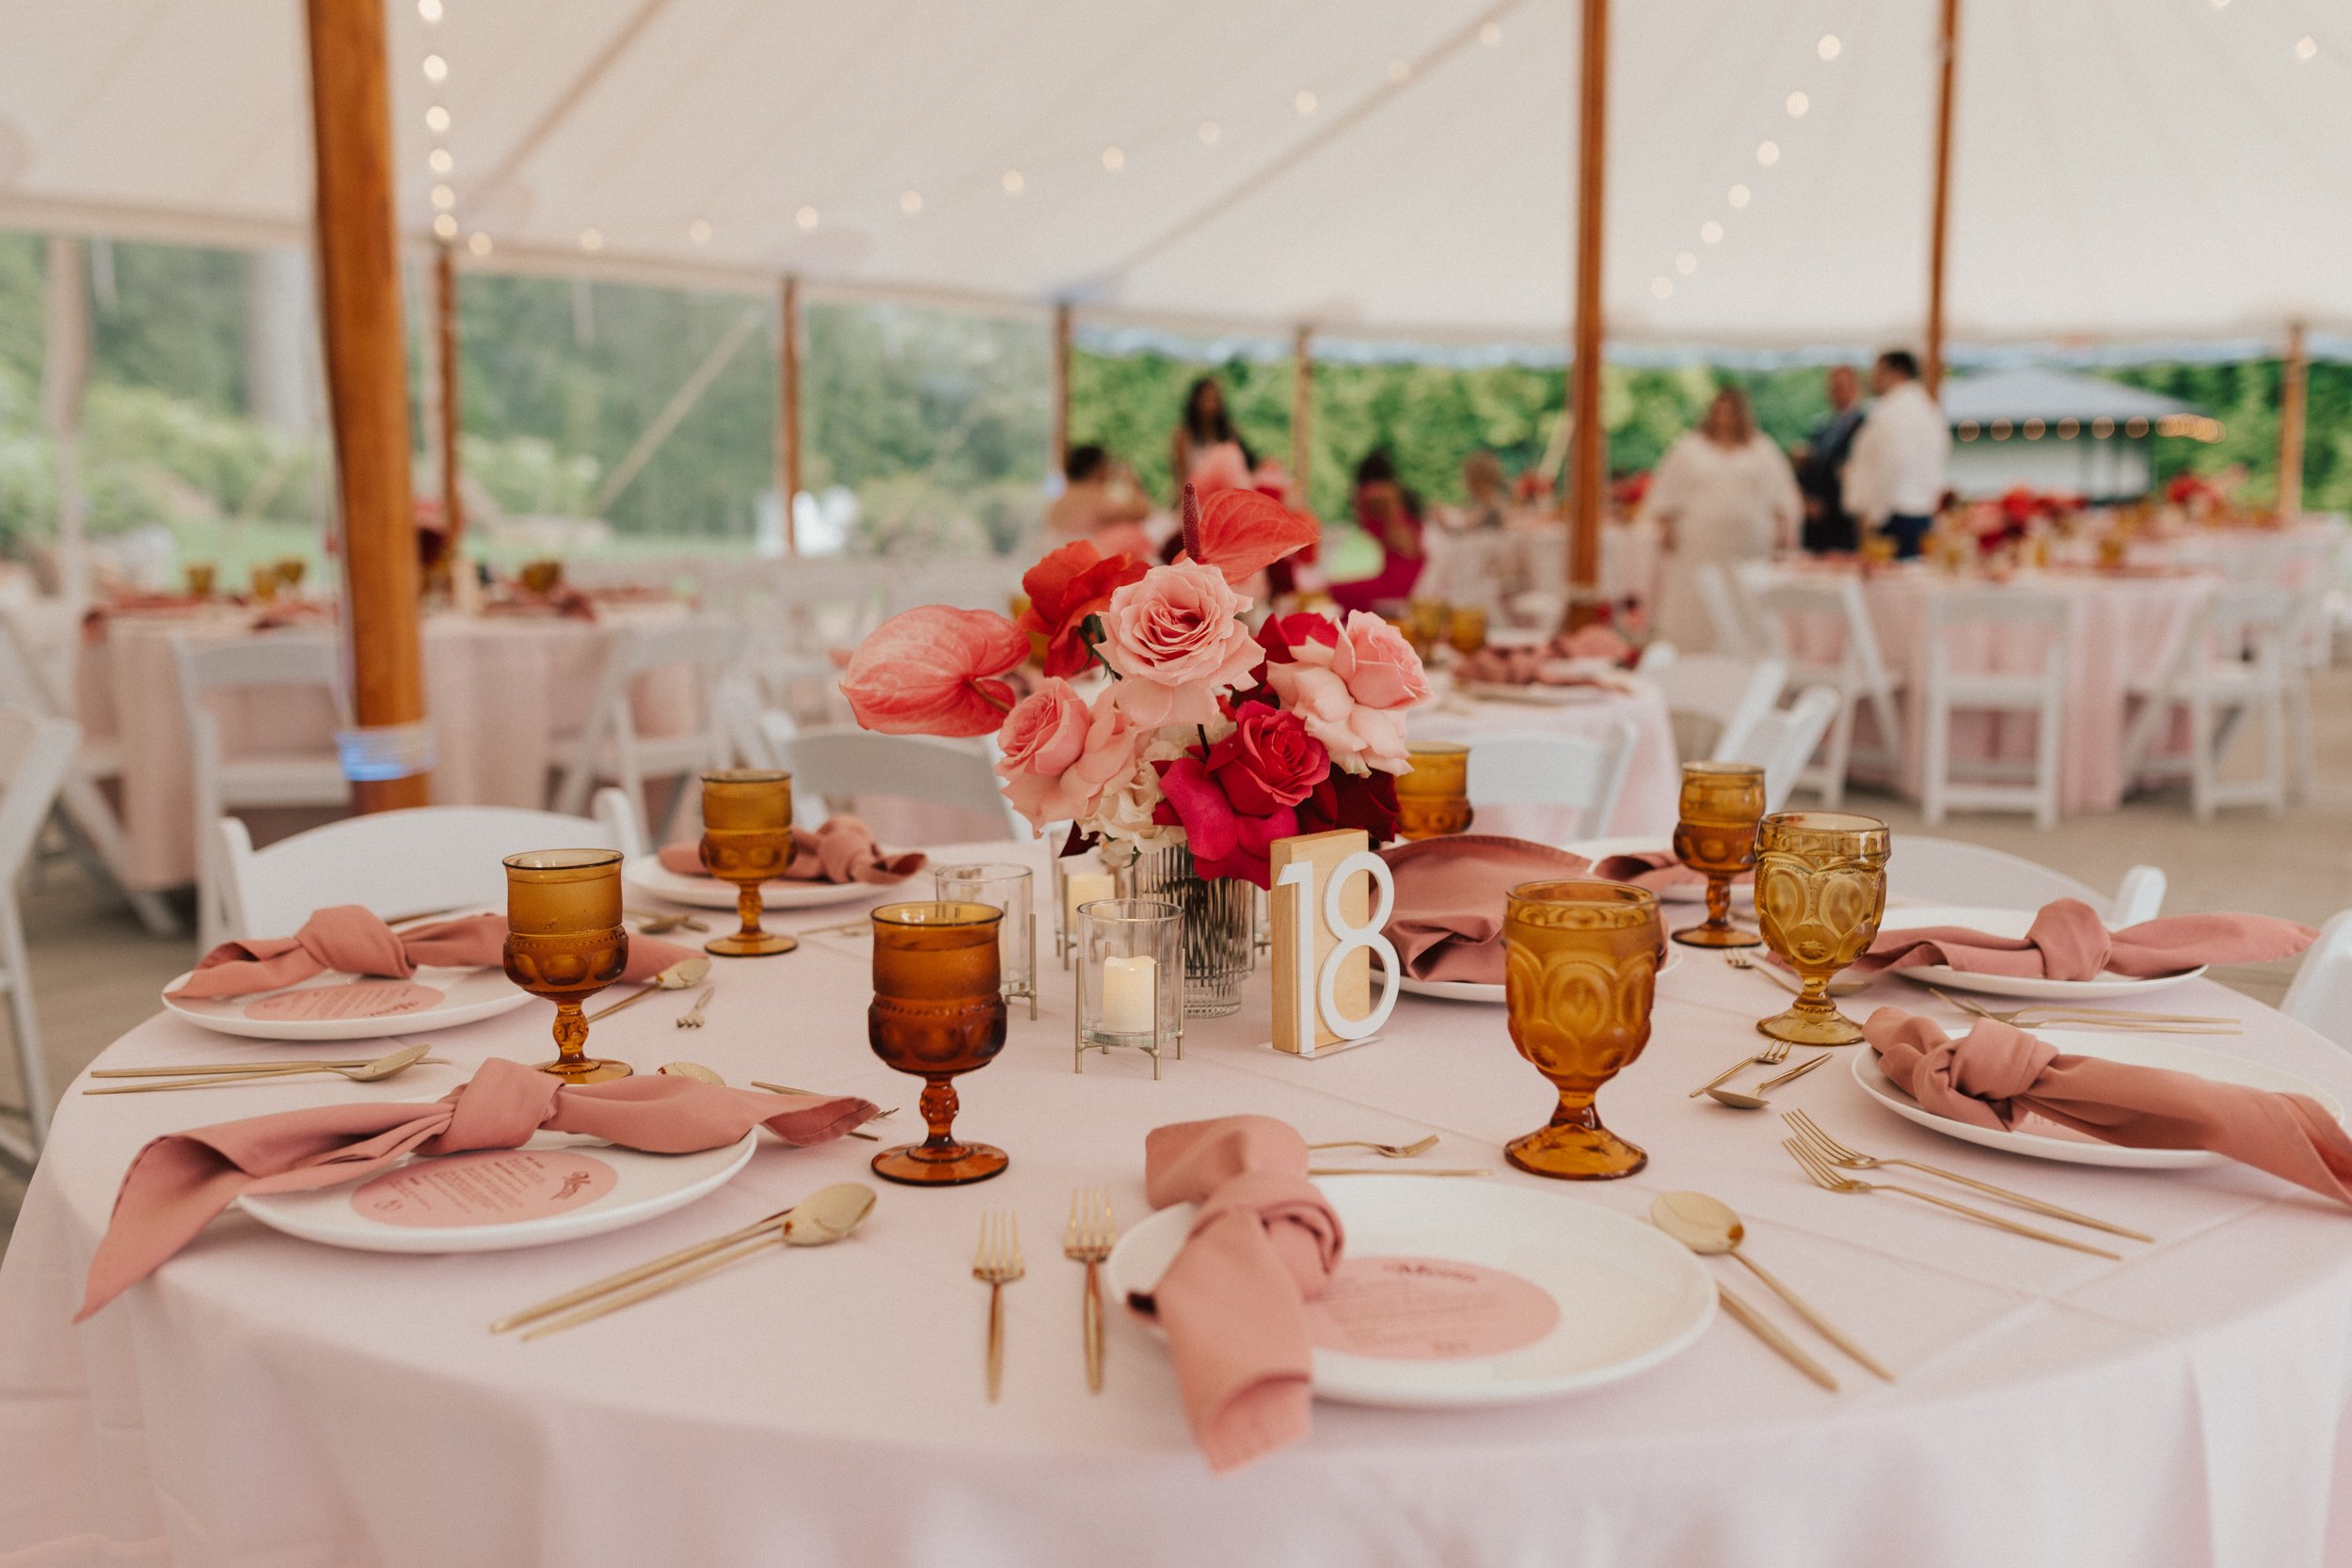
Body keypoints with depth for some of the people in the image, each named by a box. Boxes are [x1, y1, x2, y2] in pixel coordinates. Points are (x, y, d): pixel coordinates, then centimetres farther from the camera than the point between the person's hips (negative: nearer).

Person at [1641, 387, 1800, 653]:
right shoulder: (1688, 448, 12)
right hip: (1698, 547, -1)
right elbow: (1667, 489, 10)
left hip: (1749, 549, 1)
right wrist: (1665, 526, 1)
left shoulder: (1764, 450, 14)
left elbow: (1781, 492, 14)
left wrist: (1783, 523, 2)